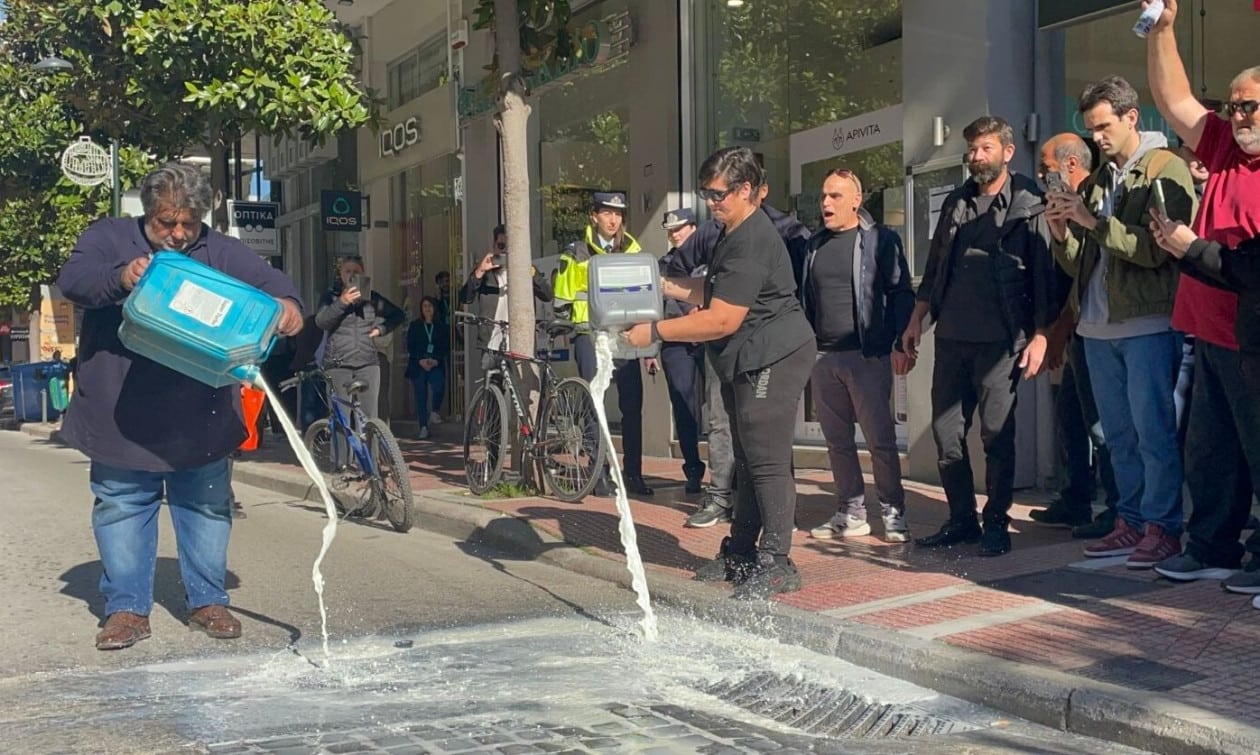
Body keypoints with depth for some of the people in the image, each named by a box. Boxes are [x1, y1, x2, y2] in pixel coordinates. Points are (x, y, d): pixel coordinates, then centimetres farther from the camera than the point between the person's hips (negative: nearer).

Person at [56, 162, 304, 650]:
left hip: (200, 419, 1)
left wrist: (286, 304, -31)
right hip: (122, 416, -1)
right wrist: (119, 277, -35)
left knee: (207, 508, 9)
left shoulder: (220, 251, 4)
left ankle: (208, 601, 23)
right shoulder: (109, 237, 2)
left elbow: (267, 280, -6)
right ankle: (127, 608, 19)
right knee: (121, 510, 7)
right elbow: (72, 279, -14)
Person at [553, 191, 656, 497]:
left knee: (632, 405, 1)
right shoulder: (575, 254, 4)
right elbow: (562, 303, 8)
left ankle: (633, 473, 10)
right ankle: (599, 474, 3)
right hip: (590, 335, -2)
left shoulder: (633, 252, 12)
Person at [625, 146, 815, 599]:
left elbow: (722, 320, -24)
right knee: (747, 461, 16)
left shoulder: (752, 243, -20)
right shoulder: (733, 235, 15)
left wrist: (654, 332, -19)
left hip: (772, 361, -12)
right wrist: (662, 286, 9)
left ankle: (777, 565, -4)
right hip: (745, 365, 12)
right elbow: (712, 294, 22)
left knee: (767, 462, -10)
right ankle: (741, 554, 26)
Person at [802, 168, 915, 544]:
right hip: (823, 357, 6)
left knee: (880, 439, -3)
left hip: (867, 355, -6)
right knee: (837, 440, 9)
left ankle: (893, 513, 7)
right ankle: (852, 512, 18)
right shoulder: (815, 245, 14)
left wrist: (902, 343, -13)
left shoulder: (880, 239, -2)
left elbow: (902, 293, -6)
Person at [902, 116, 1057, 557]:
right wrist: (916, 321, 16)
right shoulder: (956, 202, 15)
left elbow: (1044, 275, -5)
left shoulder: (1029, 206, -1)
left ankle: (996, 524, 13)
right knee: (946, 433, 7)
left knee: (997, 435, 0)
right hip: (951, 337, 6)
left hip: (999, 341, -5)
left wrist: (1040, 336, -10)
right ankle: (961, 521, 19)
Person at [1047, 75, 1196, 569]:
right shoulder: (1097, 181, 18)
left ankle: (1162, 528, 3)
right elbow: (1077, 264, 18)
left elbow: (1158, 247, -16)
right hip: (1098, 325, 7)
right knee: (1118, 434, 11)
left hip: (1147, 323, -7)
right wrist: (1062, 232, -1)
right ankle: (1131, 522, 19)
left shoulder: (1165, 170, -3)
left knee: (1153, 430, -5)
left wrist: (1093, 222, -16)